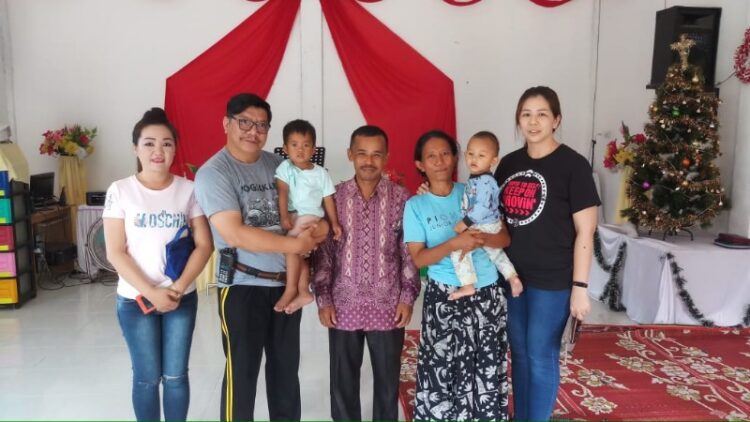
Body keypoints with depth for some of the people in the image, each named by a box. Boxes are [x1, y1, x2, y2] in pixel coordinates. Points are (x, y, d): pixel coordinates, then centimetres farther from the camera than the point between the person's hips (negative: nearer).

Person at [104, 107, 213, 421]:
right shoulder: (120, 191, -5)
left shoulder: (188, 189, -2)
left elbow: (204, 244, -3)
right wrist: (151, 292, -15)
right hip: (135, 300, -1)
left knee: (176, 376, 11)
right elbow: (115, 253, -8)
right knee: (147, 378, 11)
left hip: (182, 298, 1)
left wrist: (178, 287, -14)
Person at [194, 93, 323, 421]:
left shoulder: (277, 164, 6)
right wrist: (295, 244, -20)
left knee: (286, 365, 18)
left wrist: (314, 229, -10)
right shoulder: (214, 172, -11)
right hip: (243, 285, -5)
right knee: (242, 370, 7)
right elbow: (234, 234, -21)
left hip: (287, 281, 6)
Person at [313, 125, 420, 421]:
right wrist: (323, 299, -2)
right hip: (343, 306, 1)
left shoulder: (401, 198, -2)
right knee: (343, 383, 13)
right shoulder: (334, 197, -1)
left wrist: (408, 297, -4)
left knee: (388, 382, 13)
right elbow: (323, 252, 2)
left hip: (388, 306, 0)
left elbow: (410, 252, 1)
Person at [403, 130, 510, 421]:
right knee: (442, 372, -1)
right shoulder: (415, 205, 0)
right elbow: (418, 258, -7)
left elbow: (505, 237, 2)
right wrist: (454, 244, -22)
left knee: (488, 371, 6)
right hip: (444, 297, -2)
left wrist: (482, 239, -20)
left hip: (487, 294, 2)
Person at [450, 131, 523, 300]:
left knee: (458, 249, -13)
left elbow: (482, 208, -31)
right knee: (495, 252, 27)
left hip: (484, 228, -11)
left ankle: (468, 286, -8)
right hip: (490, 226, 11)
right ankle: (513, 277, 35)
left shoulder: (485, 181, -25)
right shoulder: (475, 179, 7)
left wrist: (465, 223, -27)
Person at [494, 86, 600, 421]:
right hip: (512, 274, 5)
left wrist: (579, 287, -13)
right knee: (519, 353, 17)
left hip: (552, 280, -5)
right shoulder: (509, 163, 6)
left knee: (541, 357, 7)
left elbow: (585, 232, -10)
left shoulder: (573, 165, -9)